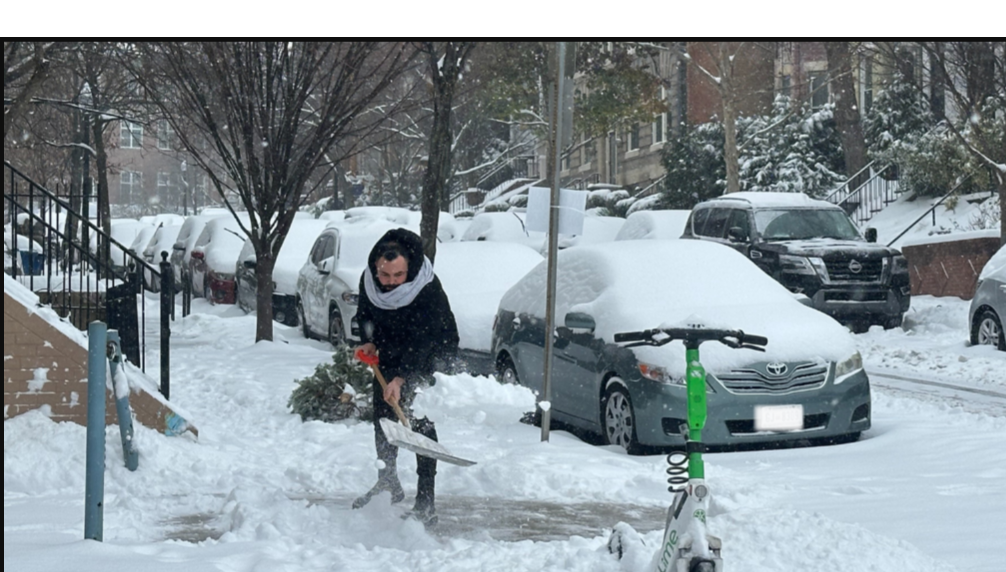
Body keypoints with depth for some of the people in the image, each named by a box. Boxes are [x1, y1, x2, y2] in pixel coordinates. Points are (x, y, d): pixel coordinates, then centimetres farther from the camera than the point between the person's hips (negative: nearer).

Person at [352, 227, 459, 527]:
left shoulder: (427, 289, -33)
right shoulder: (368, 280, -15)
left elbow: (423, 341, -36)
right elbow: (364, 313, 8)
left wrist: (401, 379, -43)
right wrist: (368, 341, -8)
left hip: (429, 357, -6)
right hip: (389, 356, 6)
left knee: (421, 421, -15)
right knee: (382, 417, 12)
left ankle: (426, 504, -15)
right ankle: (388, 484, 31)